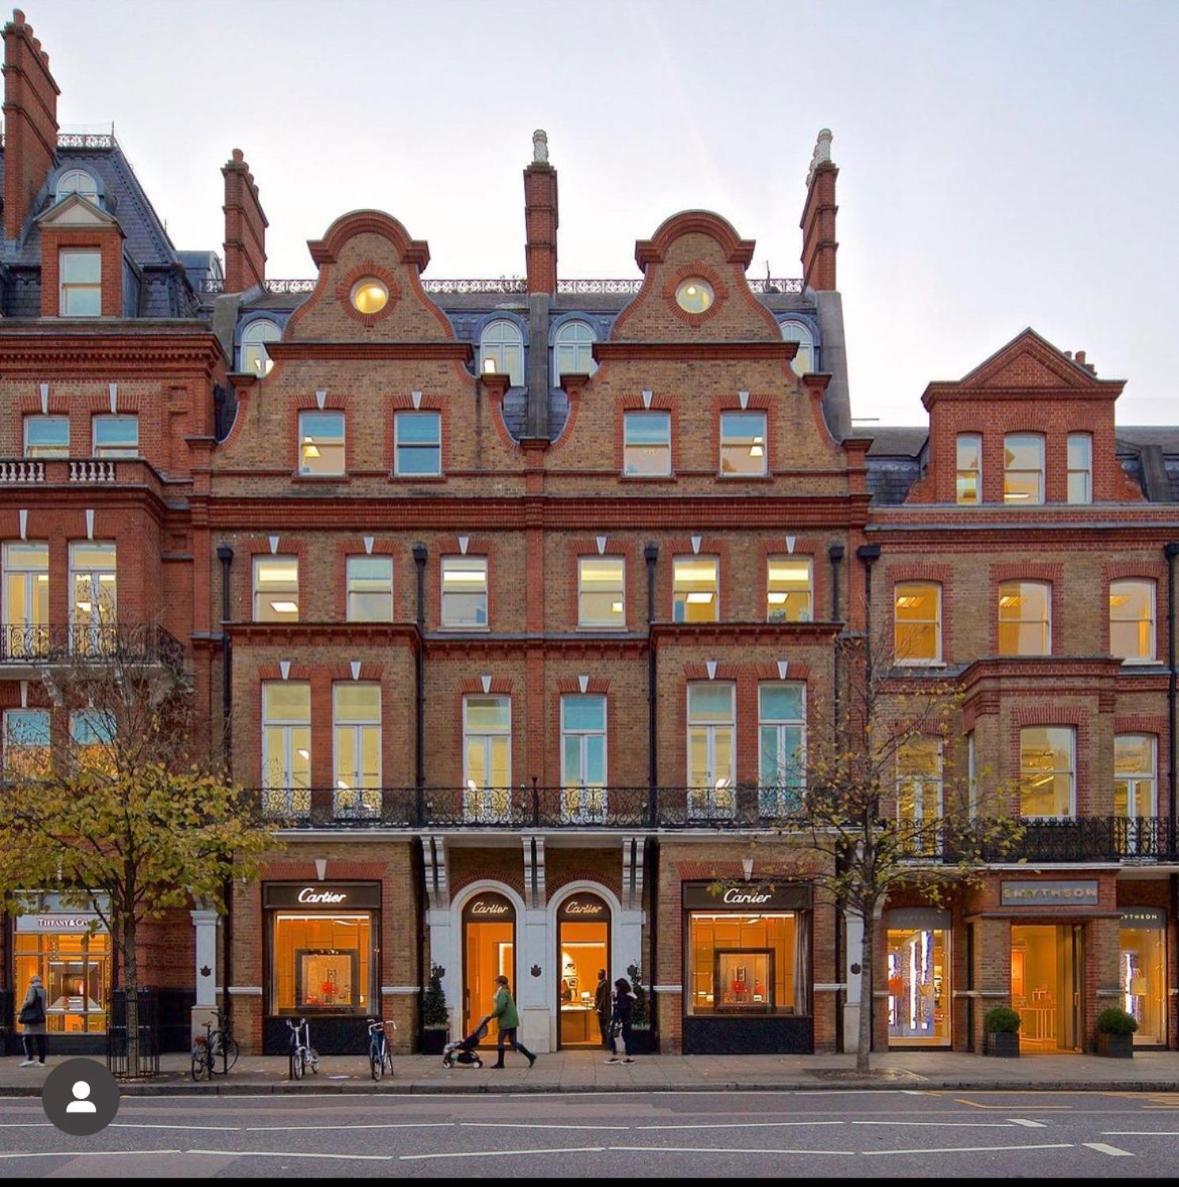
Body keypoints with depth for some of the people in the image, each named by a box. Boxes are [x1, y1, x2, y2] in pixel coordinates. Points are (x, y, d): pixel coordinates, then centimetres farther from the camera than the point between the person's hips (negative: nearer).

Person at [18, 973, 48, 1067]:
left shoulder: (32, 989, -6)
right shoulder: (44, 990, 13)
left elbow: (30, 1001, -17)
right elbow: (46, 1005, 13)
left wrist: (22, 1008, -3)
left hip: (31, 1017, -7)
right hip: (41, 1017, 7)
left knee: (27, 1038, -5)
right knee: (40, 1039, 5)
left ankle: (29, 1058, -17)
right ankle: (41, 1060, 3)